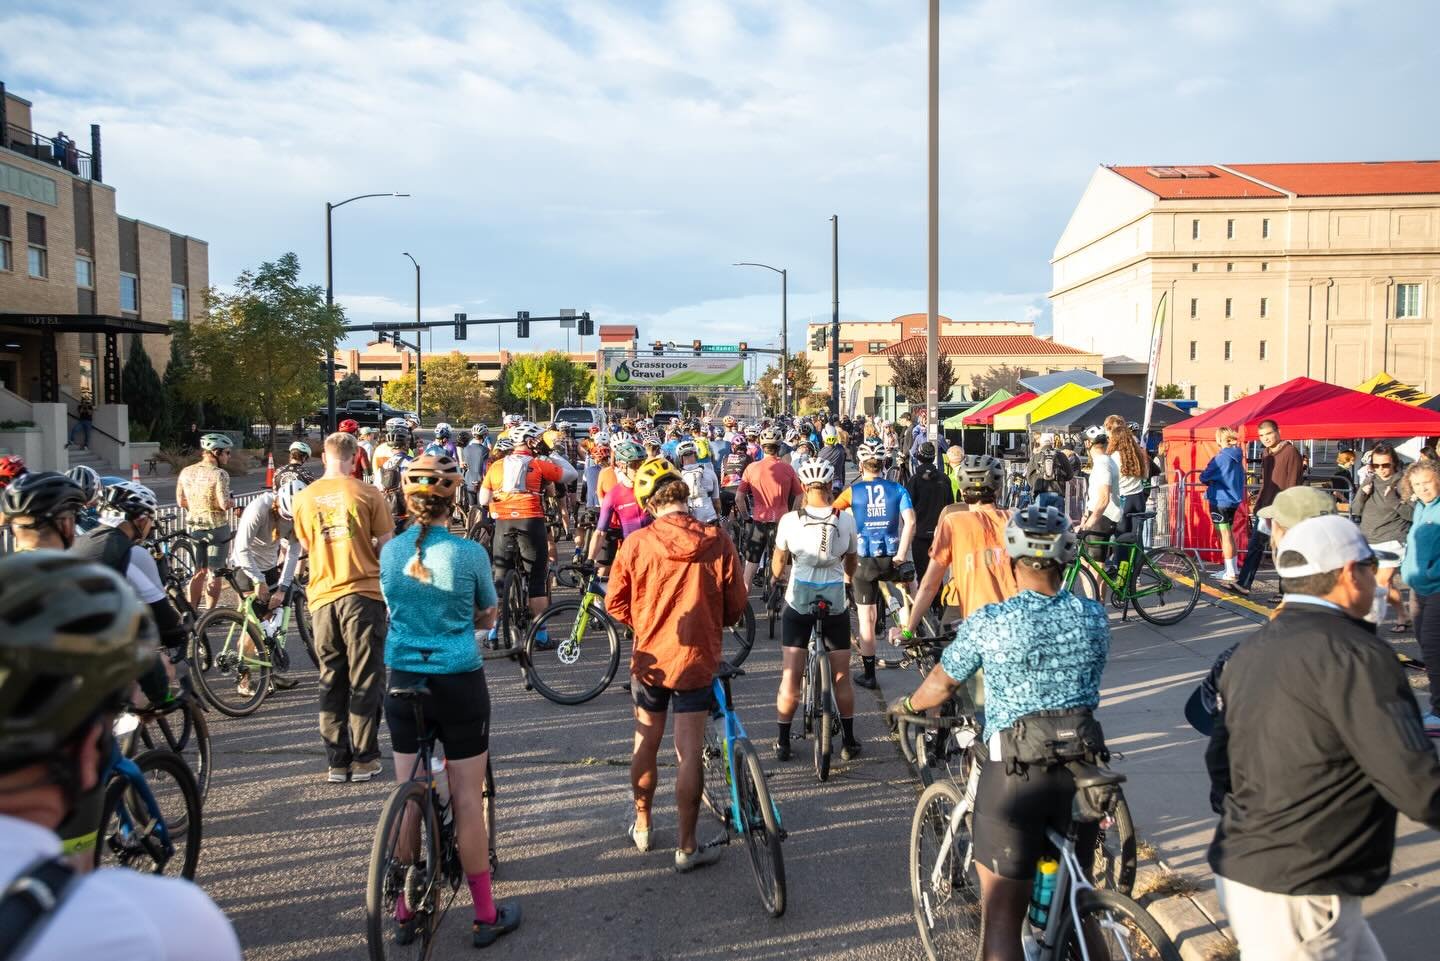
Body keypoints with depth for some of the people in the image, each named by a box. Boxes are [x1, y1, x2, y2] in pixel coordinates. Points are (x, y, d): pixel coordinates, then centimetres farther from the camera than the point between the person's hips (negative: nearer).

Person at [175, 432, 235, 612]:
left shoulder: (185, 472, 2)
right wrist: (232, 502, -2)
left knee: (199, 571, 19)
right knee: (215, 572, 6)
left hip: (193, 526, 6)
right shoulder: (219, 474, -18)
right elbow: (225, 504, -24)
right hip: (216, 527, -6)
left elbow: (181, 502, 6)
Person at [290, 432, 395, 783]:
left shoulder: (303, 498, 3)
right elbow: (386, 545, -4)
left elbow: (306, 546, 15)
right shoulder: (367, 494, -7)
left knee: (331, 680, 11)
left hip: (322, 596, 3)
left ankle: (337, 761, 14)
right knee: (365, 678, 6)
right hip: (363, 593, -3)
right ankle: (364, 758, 9)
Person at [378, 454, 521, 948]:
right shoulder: (469, 553, -12)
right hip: (459, 683, -3)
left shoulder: (389, 551, -3)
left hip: (403, 680, 4)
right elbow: (489, 614, 3)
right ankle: (486, 915, 18)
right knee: (467, 799, 6)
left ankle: (406, 910, 26)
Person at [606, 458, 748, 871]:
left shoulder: (636, 543, -12)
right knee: (689, 753, 6)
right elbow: (736, 607, -3)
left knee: (646, 744, 19)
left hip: (650, 660, 1)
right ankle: (687, 847, 13)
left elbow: (614, 603, -3)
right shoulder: (718, 543, -12)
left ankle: (642, 825, 36)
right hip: (697, 660, -1)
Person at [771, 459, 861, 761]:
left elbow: (778, 564, 3)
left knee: (791, 675, 7)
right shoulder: (846, 519, -6)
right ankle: (849, 741, 20)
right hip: (835, 602, 1)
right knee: (841, 675, 13)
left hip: (799, 601, -1)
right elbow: (851, 563, 8)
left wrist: (778, 577, 25)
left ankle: (783, 742, 14)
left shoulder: (790, 520, -9)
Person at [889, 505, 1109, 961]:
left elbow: (940, 685, 0)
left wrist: (905, 705, 22)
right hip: (1083, 764, 5)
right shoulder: (1094, 617, -1)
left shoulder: (988, 622, -12)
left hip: (1016, 770, -4)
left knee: (1002, 915, 6)